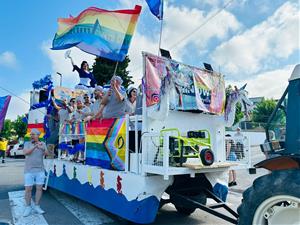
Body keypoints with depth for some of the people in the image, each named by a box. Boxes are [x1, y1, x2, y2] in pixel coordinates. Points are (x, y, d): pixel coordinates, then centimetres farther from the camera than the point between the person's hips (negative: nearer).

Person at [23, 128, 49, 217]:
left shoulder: (42, 144, 2)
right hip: (29, 171, -1)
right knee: (28, 189, 2)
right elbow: (25, 153, -19)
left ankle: (36, 206, 17)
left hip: (40, 170, 1)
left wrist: (43, 148, -35)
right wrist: (35, 146, -33)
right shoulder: (27, 144, 0)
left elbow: (46, 154, -13)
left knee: (39, 188, 4)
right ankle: (28, 207, 17)